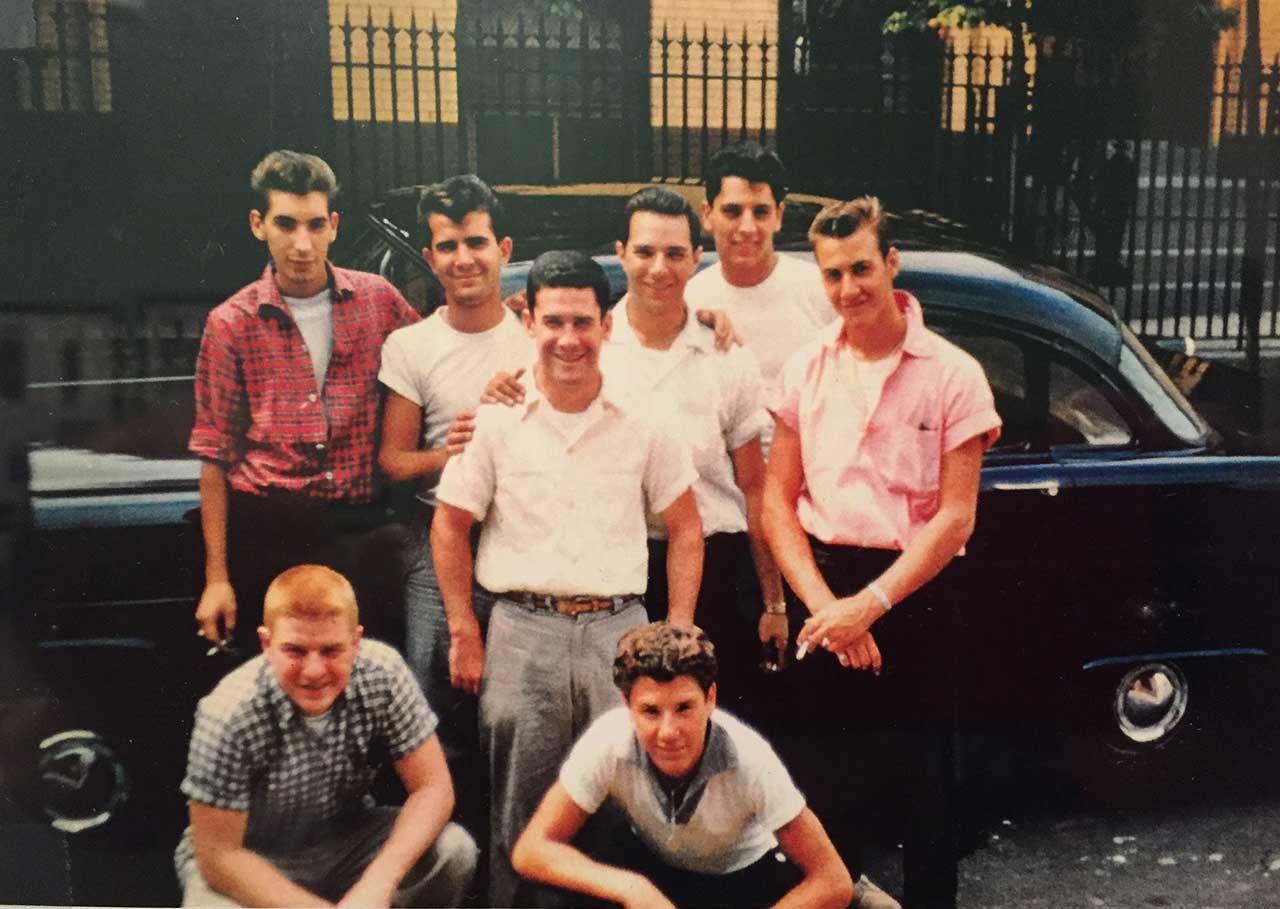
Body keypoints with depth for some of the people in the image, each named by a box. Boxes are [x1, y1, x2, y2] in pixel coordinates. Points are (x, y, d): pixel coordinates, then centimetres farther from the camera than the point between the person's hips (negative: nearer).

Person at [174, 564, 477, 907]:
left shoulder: (383, 671, -21)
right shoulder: (228, 715, -29)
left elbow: (433, 788, -15)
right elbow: (218, 855, -21)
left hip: (344, 838, 3)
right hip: (252, 862, -2)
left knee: (454, 850, -22)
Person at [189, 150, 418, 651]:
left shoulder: (377, 299, 3)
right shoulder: (231, 323, 0)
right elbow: (215, 455, 0)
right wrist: (216, 577, -3)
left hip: (360, 530, 1)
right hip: (265, 530, -1)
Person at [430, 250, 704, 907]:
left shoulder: (644, 424, 3)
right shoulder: (495, 420, 1)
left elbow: (684, 530, 9)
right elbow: (450, 528, 5)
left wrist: (678, 632, 2)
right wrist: (465, 636, 1)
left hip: (619, 628, 1)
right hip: (522, 630, 0)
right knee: (519, 813, 6)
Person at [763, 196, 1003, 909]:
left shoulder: (952, 373, -6)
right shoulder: (805, 369, 2)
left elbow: (955, 515, -9)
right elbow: (778, 501, 2)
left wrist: (869, 604, -15)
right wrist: (825, 605, -10)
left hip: (913, 591, -2)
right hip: (827, 589, 3)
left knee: (923, 773, 7)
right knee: (828, 769, 13)